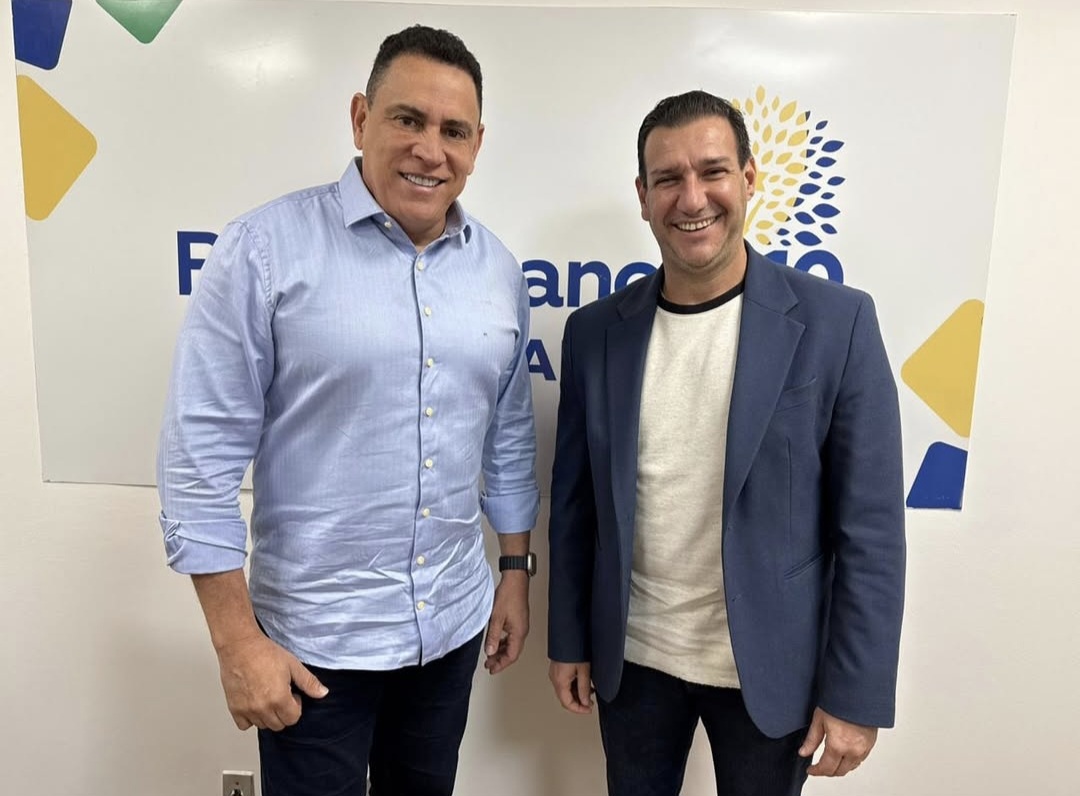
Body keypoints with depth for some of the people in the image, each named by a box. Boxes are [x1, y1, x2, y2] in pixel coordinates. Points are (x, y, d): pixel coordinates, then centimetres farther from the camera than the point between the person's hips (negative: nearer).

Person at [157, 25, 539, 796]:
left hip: (454, 621, 5)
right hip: (313, 634, -4)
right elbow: (203, 451, -13)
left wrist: (516, 570, 10)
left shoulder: (499, 270, 1)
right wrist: (237, 640, -12)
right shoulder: (267, 248, -14)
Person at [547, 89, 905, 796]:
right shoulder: (595, 332, -4)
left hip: (770, 666, -2)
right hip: (632, 656, 2)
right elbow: (575, 503, 2)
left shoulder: (837, 322, -12)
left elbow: (870, 525, -10)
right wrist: (569, 641, 6)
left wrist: (856, 693, -8)